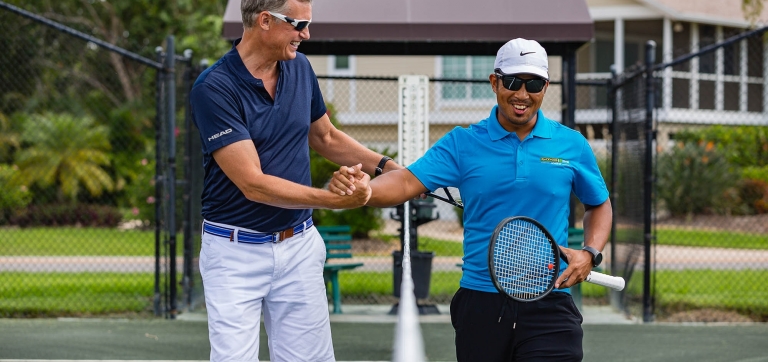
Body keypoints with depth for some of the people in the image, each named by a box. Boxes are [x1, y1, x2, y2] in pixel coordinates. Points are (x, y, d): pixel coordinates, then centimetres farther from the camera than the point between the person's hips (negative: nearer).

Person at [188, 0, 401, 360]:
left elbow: (326, 137, 22)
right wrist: (334, 198, -25)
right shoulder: (213, 88, -17)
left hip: (299, 246, 5)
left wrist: (386, 166, 10)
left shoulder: (299, 68, 4)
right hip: (236, 250, -5)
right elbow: (253, 184, -22)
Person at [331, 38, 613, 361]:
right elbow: (407, 182, -11)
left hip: (547, 303, 0)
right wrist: (362, 188, -32)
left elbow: (599, 205, 18)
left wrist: (589, 254, -2)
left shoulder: (572, 145, 4)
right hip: (480, 302, 1)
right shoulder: (462, 143, 1)